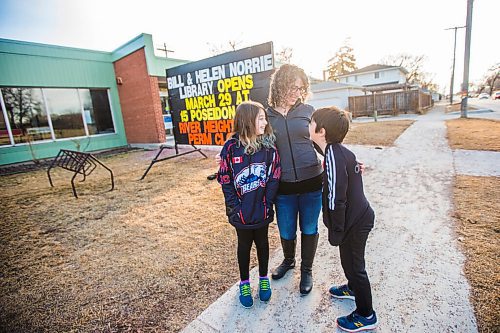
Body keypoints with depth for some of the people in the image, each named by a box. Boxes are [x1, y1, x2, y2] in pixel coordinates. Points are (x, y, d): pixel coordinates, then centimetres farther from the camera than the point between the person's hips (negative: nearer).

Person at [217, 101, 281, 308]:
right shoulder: (231, 147, -12)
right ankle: (244, 283, 40)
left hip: (262, 210, 1)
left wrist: (267, 205, -11)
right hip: (241, 211, -1)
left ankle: (263, 279, 44)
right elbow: (225, 181, -9)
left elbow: (274, 178, -7)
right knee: (244, 245, 18)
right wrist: (235, 208, -11)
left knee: (262, 243, 20)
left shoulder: (269, 146, -7)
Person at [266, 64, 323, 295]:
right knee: (286, 232, 15)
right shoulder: (266, 116, -1)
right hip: (284, 186, 0)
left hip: (312, 182, 0)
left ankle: (306, 270, 40)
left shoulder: (308, 111, 0)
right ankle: (288, 260, 48)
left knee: (309, 229, 14)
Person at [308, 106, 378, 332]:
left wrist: (335, 232, -18)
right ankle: (353, 288, 54)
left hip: (353, 222, -9)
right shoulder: (340, 150, 1)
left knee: (353, 264, 9)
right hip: (359, 216, 9)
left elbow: (336, 199, -26)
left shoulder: (333, 156, -27)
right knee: (350, 260, 28)